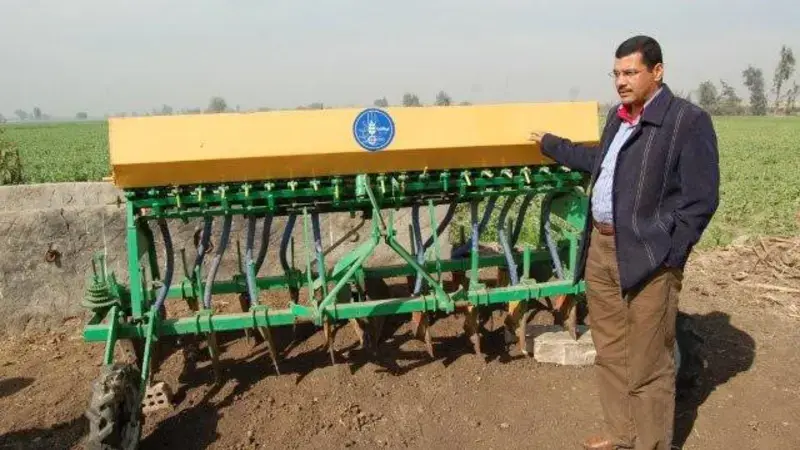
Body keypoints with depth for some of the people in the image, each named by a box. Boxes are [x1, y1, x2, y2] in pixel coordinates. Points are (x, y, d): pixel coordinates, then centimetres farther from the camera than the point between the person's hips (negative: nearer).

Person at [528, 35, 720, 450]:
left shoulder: (689, 120, -10)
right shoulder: (618, 116, 15)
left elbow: (701, 198, -12)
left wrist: (667, 255, -15)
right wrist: (549, 144, 39)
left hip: (647, 257, -8)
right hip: (601, 248, 8)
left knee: (647, 365, 2)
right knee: (609, 353, 18)